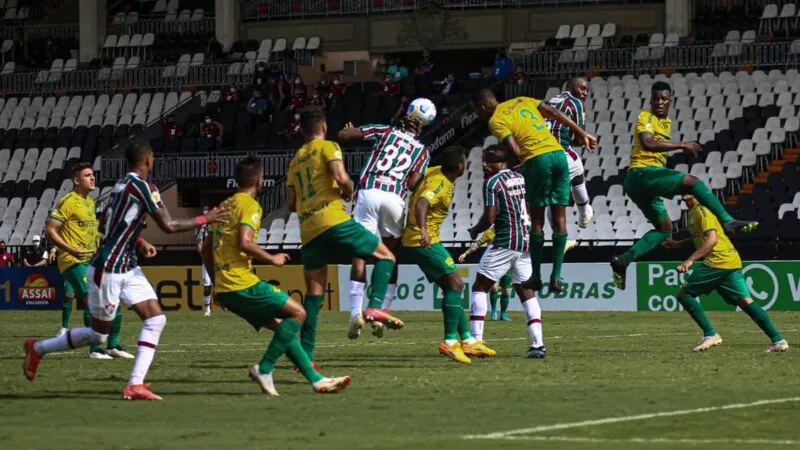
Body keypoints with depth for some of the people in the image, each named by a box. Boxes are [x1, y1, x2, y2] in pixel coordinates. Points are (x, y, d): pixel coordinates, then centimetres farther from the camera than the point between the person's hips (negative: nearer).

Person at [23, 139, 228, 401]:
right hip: (107, 270, -9)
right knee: (98, 334, 4)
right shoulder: (142, 187, -19)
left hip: (127, 267, 9)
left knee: (155, 319, -1)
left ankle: (135, 384, -5)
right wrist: (204, 220, -9)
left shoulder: (122, 185, 8)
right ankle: (38, 349, 23)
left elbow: (107, 224, 21)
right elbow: (168, 226, -20)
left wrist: (139, 242, 19)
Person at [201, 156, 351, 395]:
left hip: (224, 289, 9)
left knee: (281, 325, 14)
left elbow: (206, 248, 23)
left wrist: (217, 281, 29)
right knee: (297, 313, -6)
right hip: (242, 284, -9)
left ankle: (315, 379, 12)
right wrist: (272, 259, -8)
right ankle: (264, 369, -10)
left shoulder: (225, 206, 20)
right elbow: (244, 243, -21)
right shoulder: (250, 205, -7)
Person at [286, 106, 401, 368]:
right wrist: (348, 192, 7)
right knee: (385, 256, 6)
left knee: (314, 294, 8)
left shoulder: (295, 161, 23)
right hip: (333, 220, -6)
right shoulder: (328, 147, 5)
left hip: (308, 231, 6)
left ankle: (305, 355, 2)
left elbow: (291, 203, 20)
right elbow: (341, 178, -12)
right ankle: (375, 307, -16)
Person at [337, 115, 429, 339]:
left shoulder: (385, 131, 20)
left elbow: (344, 134, 12)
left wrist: (350, 131, 34)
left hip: (369, 192, -1)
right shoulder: (422, 151, 21)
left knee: (360, 253, -1)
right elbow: (412, 183, 4)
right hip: (395, 198, 1)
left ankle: (356, 312, -15)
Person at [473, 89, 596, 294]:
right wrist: (582, 134, 15)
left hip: (536, 159, -5)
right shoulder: (522, 101, 20)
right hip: (558, 154, 6)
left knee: (537, 220, 6)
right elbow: (554, 113, 13)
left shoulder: (495, 121, 0)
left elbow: (515, 152, -11)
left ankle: (536, 276, 10)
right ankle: (556, 277, 6)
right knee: (559, 218, 7)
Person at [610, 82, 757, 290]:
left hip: (644, 180, 10)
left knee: (664, 228, 15)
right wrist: (681, 145, -29)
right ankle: (728, 221, -30)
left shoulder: (667, 122, 21)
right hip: (643, 173, -10)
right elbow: (647, 142, -27)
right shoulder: (646, 117, -8)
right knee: (692, 181, -23)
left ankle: (624, 260, 8)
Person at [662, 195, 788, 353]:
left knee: (684, 294, -2)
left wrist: (690, 260, -25)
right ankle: (778, 340, -5)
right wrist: (678, 244, 28)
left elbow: (712, 239, -21)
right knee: (746, 302, 4)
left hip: (718, 261, -9)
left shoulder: (702, 210, -9)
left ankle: (710, 334, -8)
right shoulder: (693, 211, 21)